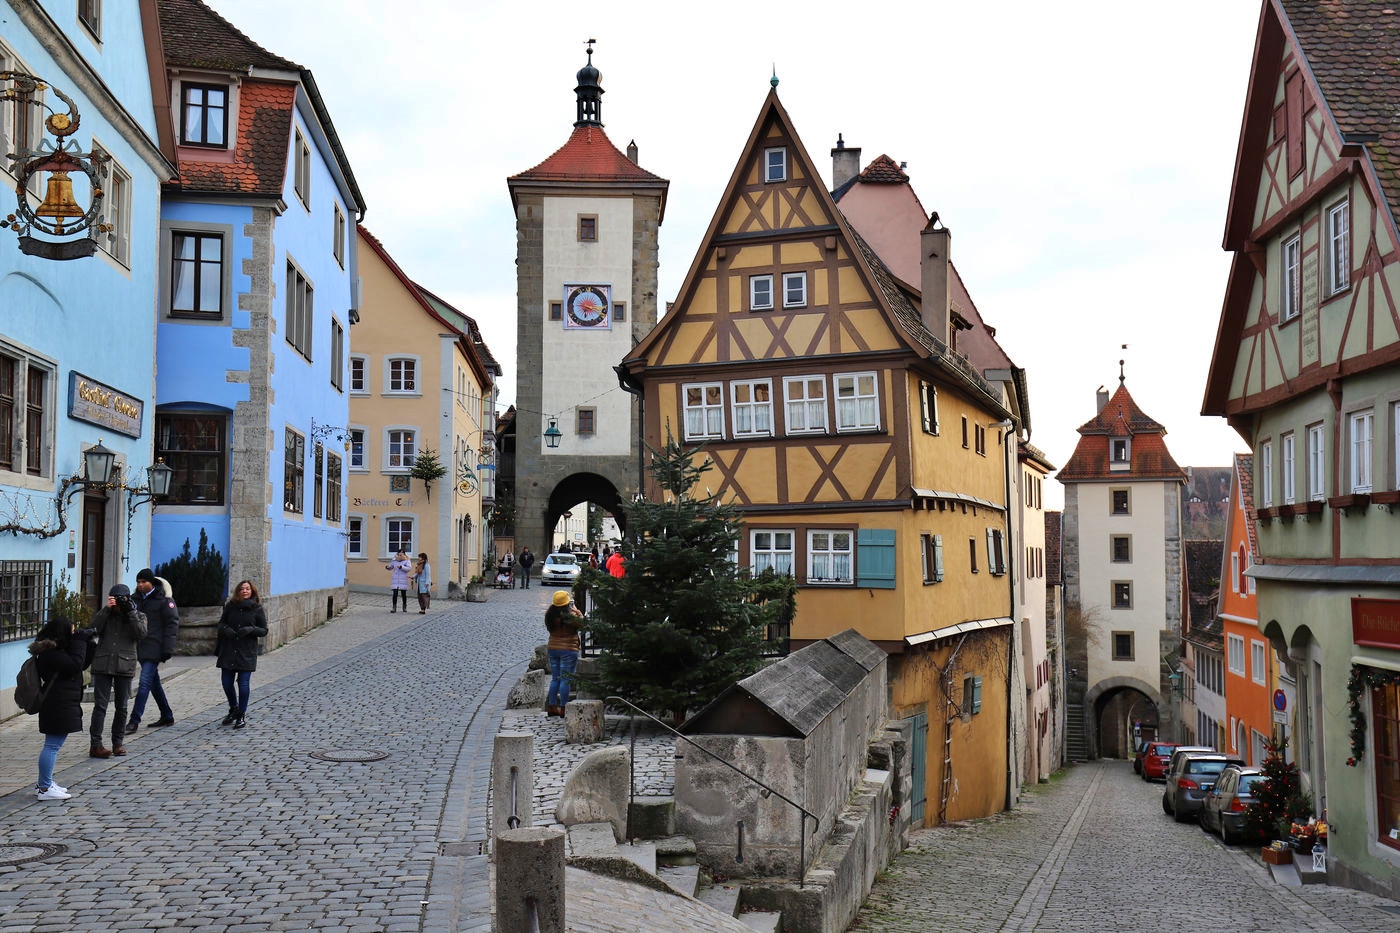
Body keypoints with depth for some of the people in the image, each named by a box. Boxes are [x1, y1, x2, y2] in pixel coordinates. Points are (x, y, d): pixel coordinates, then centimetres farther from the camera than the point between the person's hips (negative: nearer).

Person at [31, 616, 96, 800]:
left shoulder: (55, 651, 16)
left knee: (53, 745, 17)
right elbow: (76, 664, -24)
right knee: (52, 745, -6)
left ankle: (44, 783, 25)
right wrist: (80, 641, -16)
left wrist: (87, 643, 9)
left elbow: (83, 664, 20)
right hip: (58, 707, -11)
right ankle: (45, 788, -2)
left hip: (60, 706, 11)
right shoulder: (52, 654, -18)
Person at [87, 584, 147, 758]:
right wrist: (106, 609, -12)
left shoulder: (138, 616, 9)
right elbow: (94, 628, -6)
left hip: (125, 666, 0)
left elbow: (141, 633, -9)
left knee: (121, 707, 7)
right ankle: (95, 745, -7)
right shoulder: (106, 614, 12)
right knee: (100, 705, -6)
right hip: (103, 665, 0)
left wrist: (131, 613, -14)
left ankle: (118, 743, 17)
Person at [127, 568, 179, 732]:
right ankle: (167, 716, 24)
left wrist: (168, 649, -14)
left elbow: (172, 624, -8)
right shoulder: (135, 599, 12)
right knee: (154, 683, 13)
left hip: (154, 648, -7)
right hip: (140, 648, 7)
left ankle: (134, 721, -13)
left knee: (145, 682, -12)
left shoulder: (164, 600, -6)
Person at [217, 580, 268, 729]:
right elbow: (221, 622, 14)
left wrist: (251, 629, -18)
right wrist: (226, 629, -9)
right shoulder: (230, 606, 4)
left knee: (243, 683, -5)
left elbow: (264, 631, 1)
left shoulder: (257, 609, -2)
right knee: (227, 682, 6)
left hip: (247, 652, -3)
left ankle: (242, 715, 10)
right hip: (228, 650, 3)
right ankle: (233, 710, 31)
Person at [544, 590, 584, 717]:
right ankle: (563, 708, -1)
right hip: (568, 650, -6)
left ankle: (552, 707, 15)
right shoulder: (570, 615, -18)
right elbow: (581, 623, -10)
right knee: (565, 679, -2)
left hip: (552, 649, 6)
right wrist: (576, 610, -1)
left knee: (555, 678, 14)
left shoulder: (550, 614, 1)